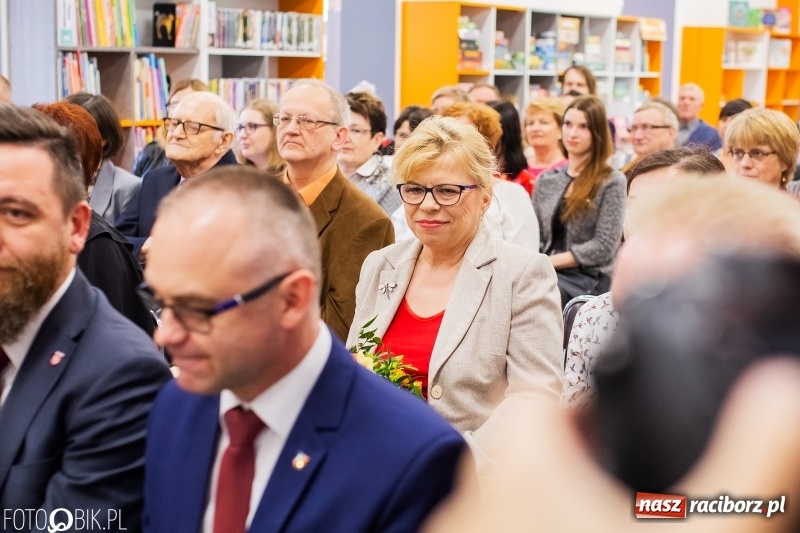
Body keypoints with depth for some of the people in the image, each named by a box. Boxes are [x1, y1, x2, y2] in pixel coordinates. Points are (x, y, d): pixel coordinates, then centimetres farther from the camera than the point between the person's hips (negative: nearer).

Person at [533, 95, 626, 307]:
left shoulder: (612, 182, -1)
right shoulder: (546, 180, 15)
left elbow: (603, 246, -8)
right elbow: (535, 237, 14)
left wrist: (549, 262, -12)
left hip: (588, 279, -4)